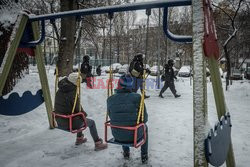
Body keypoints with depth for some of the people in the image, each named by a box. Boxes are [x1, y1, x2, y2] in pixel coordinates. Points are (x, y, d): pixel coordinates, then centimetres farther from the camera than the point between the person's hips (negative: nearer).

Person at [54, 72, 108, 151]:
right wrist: (84, 113, 6)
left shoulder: (59, 91, 4)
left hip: (59, 122, 9)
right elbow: (78, 108, -16)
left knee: (79, 118, 34)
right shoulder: (72, 93, -23)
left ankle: (79, 138, 45)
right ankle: (98, 144, 14)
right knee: (91, 122, 9)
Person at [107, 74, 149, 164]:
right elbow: (144, 118, -10)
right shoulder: (137, 97, -18)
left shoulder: (110, 99, -10)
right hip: (134, 135, -2)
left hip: (117, 136, 3)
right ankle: (144, 156, 38)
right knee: (144, 127, 32)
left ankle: (126, 153, 53)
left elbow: (111, 116, 5)